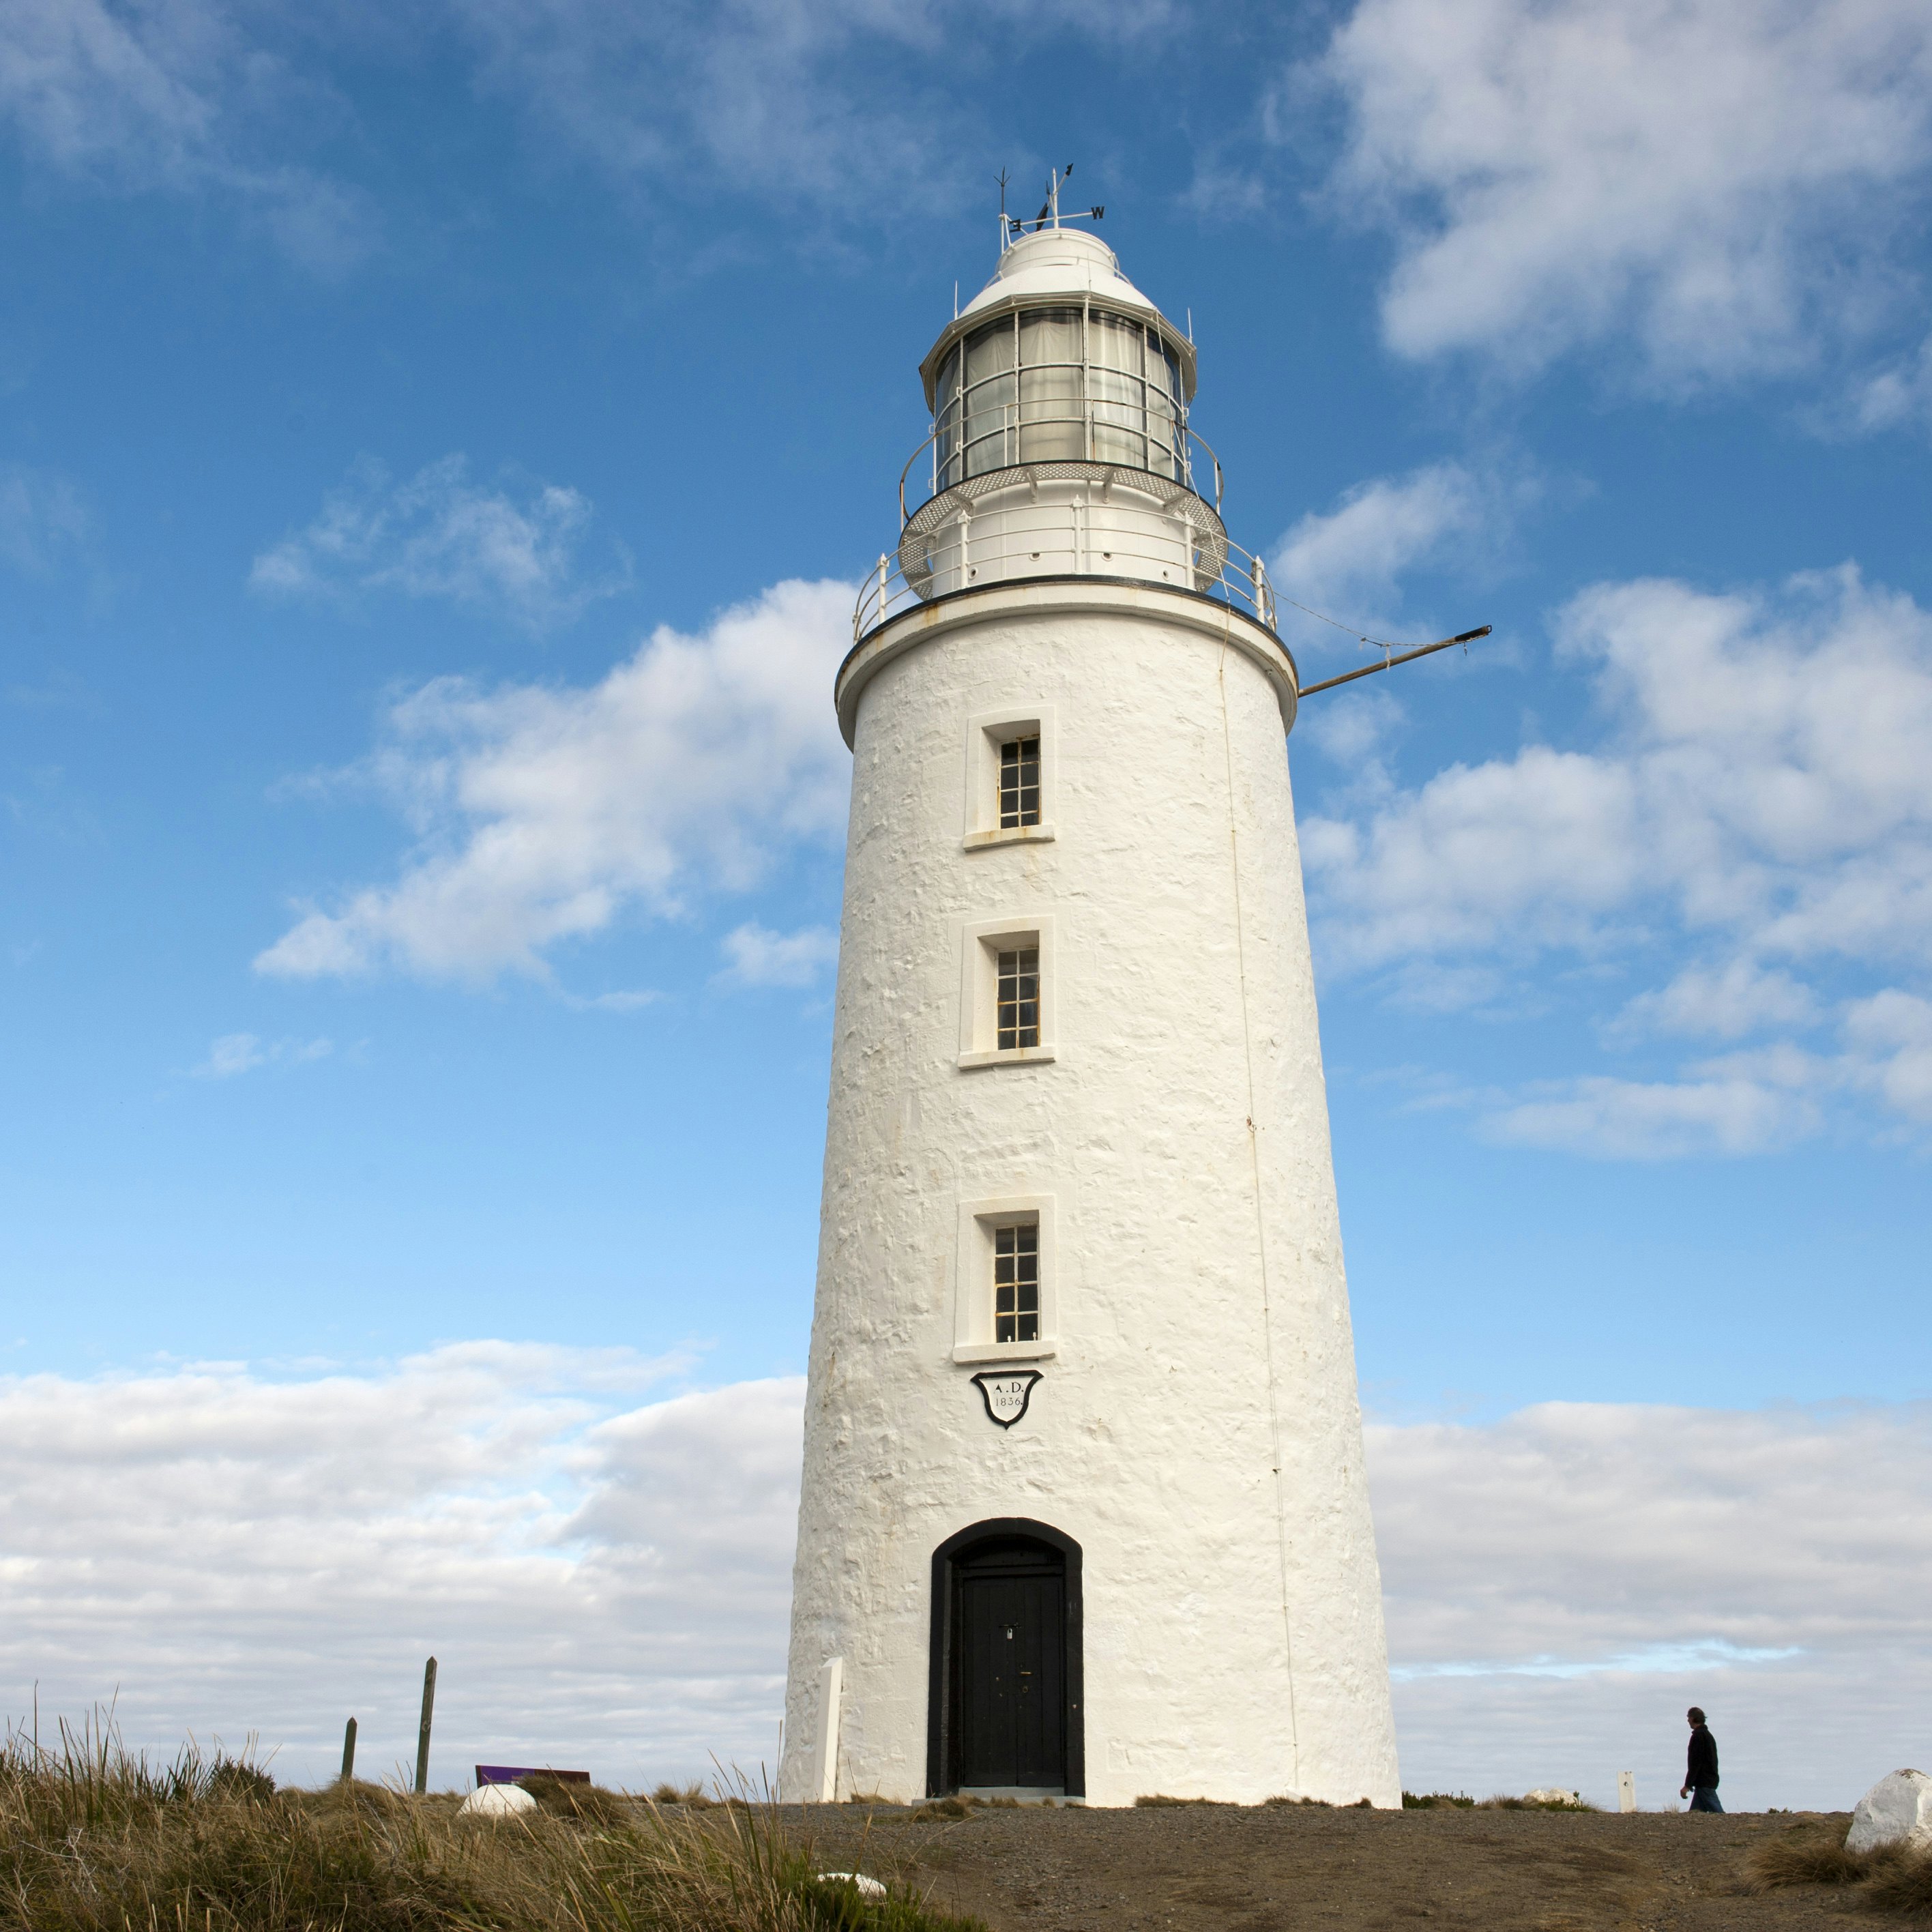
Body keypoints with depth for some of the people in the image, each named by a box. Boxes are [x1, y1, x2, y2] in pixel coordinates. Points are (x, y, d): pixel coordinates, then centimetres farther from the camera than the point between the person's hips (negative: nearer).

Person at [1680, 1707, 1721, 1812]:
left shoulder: (1698, 1735, -13)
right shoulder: (1708, 1735, 18)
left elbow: (1695, 1763, -18)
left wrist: (1687, 1785, -17)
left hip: (1704, 1783, -10)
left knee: (1716, 1811, -11)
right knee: (1695, 1812, 7)